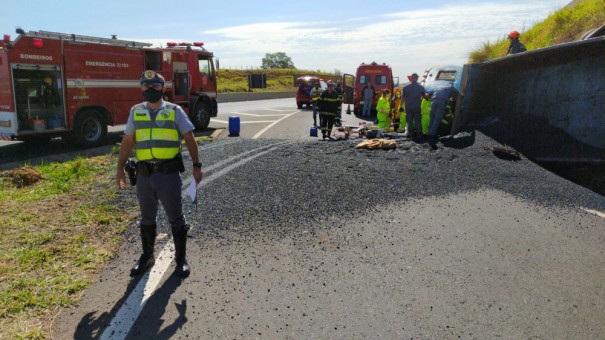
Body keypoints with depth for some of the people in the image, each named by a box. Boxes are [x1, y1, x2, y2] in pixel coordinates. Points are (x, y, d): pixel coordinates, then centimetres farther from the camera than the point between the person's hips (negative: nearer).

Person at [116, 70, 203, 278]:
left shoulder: (175, 111, 0)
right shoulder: (136, 112, 8)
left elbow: (189, 139, 1)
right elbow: (127, 141, 11)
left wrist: (196, 165, -3)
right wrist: (120, 168, 8)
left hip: (169, 174, -3)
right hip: (144, 175, 3)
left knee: (176, 218, 5)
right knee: (147, 219, 15)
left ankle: (181, 259, 19)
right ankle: (147, 256, 31)